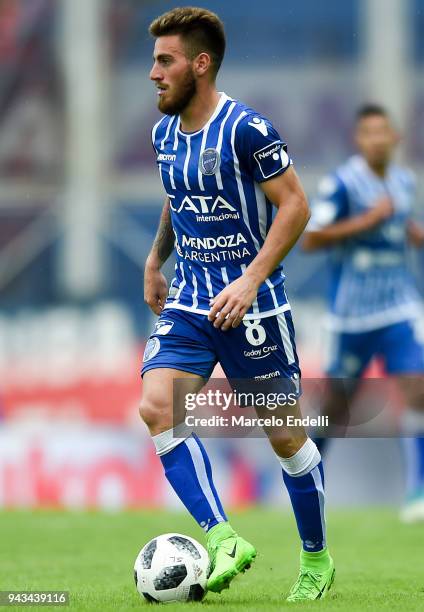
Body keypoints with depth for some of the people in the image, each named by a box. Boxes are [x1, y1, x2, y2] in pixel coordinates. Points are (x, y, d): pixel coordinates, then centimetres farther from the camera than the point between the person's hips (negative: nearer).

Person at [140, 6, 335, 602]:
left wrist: (251, 280, -22)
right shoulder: (164, 132, 7)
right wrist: (155, 261, 21)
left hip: (251, 303, -6)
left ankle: (317, 559, 22)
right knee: (157, 407, -17)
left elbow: (295, 205, -15)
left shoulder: (246, 129, -16)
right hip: (189, 300, 6)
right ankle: (224, 540, -15)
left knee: (284, 436, 3)